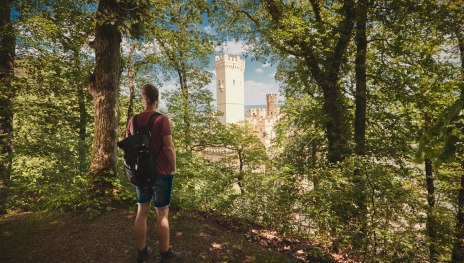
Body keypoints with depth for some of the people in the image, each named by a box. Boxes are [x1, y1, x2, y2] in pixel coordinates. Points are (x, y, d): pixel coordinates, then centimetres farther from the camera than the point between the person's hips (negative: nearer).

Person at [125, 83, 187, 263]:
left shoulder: (133, 120, 3)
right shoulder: (162, 119, -15)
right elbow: (169, 147, -20)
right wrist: (173, 168, -7)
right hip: (161, 173, -5)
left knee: (141, 212, 15)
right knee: (162, 214, 6)